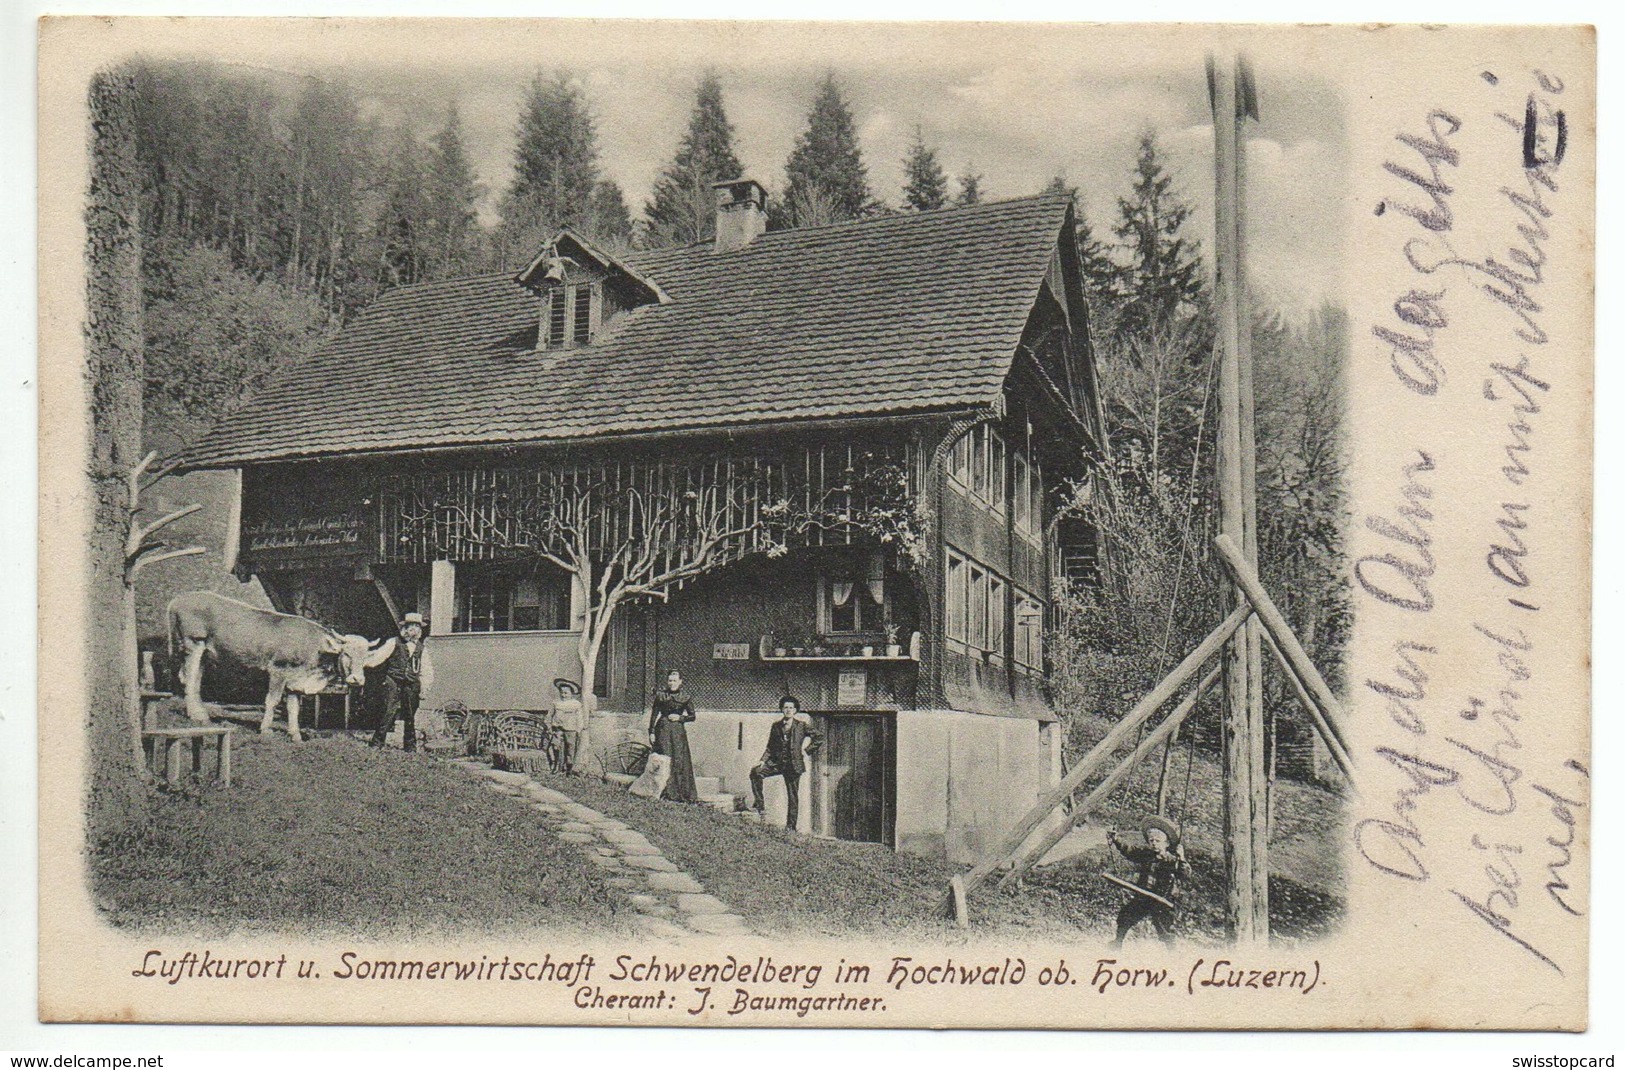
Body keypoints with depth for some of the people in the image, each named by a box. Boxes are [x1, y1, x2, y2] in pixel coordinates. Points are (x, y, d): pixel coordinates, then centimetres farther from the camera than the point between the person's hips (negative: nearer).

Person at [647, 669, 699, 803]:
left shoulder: (685, 697, 6)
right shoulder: (660, 695, 5)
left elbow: (692, 716, 10)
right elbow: (654, 715, 5)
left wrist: (680, 718, -6)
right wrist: (651, 732, -1)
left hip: (678, 731, 1)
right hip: (663, 730, -1)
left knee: (680, 761, -4)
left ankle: (682, 794, 0)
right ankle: (666, 793, -3)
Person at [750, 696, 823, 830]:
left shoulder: (802, 725, -2)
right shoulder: (776, 726, 8)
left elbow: (819, 739, 2)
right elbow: (770, 747, 13)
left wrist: (807, 750, -1)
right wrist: (763, 761, 0)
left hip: (794, 764, -3)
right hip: (777, 762, 3)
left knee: (792, 796, 2)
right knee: (756, 772, -22)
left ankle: (790, 826, 9)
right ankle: (759, 804, -15)